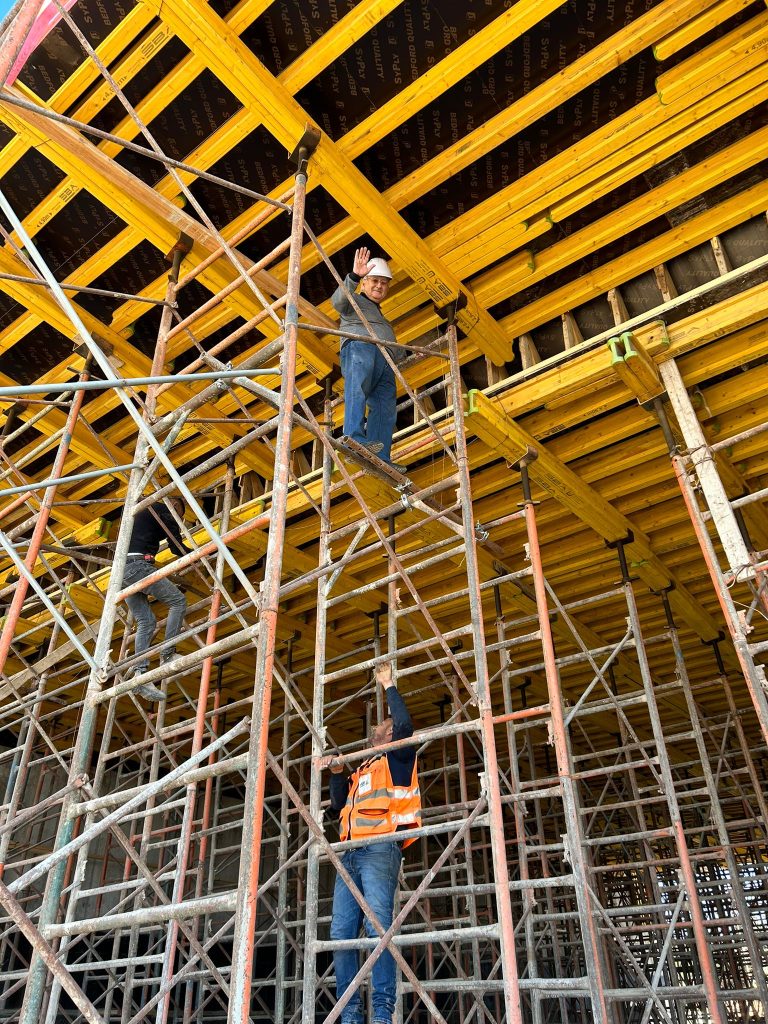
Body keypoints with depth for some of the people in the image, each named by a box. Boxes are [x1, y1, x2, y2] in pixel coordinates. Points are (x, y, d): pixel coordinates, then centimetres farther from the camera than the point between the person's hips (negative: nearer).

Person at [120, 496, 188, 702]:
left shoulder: (142, 511, 30)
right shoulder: (165, 510, 4)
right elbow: (177, 546, 0)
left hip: (121, 569, 9)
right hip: (138, 566, -9)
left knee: (145, 622, 5)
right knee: (178, 600, -4)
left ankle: (140, 676, -6)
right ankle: (168, 654, -11)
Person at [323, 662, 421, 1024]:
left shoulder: (398, 757, 13)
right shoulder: (359, 771, 32)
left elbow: (405, 725, -5)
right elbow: (339, 805, 26)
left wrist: (388, 686, 5)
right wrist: (337, 773, 13)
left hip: (380, 848, -7)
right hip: (349, 854, 7)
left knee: (378, 928, -17)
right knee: (341, 934, -3)